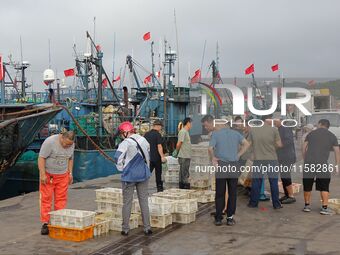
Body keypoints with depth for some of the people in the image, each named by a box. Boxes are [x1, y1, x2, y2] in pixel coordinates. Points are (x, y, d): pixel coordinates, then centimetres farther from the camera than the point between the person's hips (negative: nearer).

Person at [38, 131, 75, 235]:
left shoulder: (71, 144, 1)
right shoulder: (50, 142, -18)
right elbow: (41, 158, -18)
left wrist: (70, 173, 9)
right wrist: (43, 175, -21)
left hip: (63, 176, 5)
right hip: (48, 175, -5)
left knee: (61, 199, 1)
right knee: (46, 199, -4)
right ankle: (45, 223, 1)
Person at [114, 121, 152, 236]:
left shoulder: (125, 143, -14)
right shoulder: (143, 140, 5)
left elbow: (118, 157, -20)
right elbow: (148, 155, 14)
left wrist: (121, 168, -3)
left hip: (129, 176, -5)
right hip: (143, 174, 5)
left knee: (127, 202, 6)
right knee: (144, 201, 10)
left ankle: (125, 229, 11)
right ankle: (147, 228, 11)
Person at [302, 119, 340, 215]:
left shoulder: (311, 134, 13)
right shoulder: (332, 136, 10)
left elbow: (304, 149, 12)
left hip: (308, 163, 2)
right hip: (322, 164, -1)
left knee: (307, 186, 11)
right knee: (324, 187, 6)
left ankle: (307, 205, 19)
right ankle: (324, 207, 2)